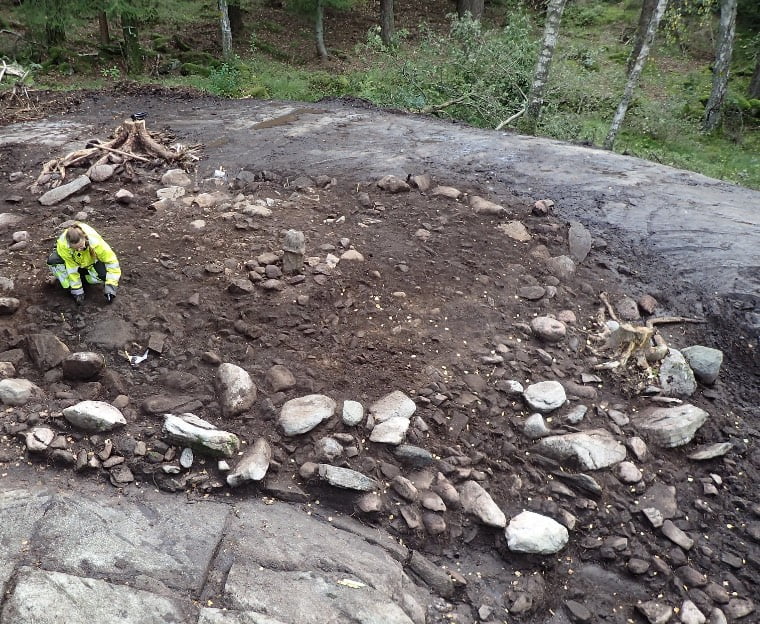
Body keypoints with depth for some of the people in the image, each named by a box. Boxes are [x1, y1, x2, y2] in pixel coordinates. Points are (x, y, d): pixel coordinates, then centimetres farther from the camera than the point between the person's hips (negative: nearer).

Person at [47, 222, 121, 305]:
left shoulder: (95, 242, -39)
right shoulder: (63, 244, -37)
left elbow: (112, 262, -32)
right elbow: (71, 268, -28)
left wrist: (110, 288, -36)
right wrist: (77, 290, -28)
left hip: (91, 261, 0)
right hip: (73, 261, 0)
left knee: (102, 275, -30)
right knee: (52, 261, -30)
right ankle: (69, 286, -12)